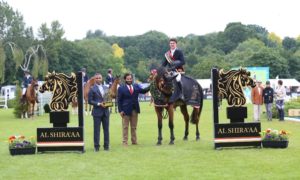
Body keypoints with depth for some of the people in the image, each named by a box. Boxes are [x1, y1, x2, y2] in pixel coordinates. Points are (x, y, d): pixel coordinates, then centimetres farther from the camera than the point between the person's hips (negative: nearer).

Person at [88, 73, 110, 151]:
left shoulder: (106, 88, 12)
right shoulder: (92, 89, -3)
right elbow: (90, 101, -7)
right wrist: (99, 104, -16)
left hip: (105, 111, 4)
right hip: (97, 112, -4)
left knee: (106, 129, 7)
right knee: (96, 129, -1)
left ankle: (106, 146, 14)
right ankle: (96, 146, 5)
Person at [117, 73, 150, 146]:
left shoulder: (136, 86, 8)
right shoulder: (121, 88, -4)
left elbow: (143, 91, 0)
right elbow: (119, 100, -6)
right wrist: (120, 110, -12)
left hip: (135, 110, 4)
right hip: (126, 110, -4)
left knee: (134, 127, 12)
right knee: (125, 127, 3)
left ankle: (134, 141, 20)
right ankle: (125, 142, 8)